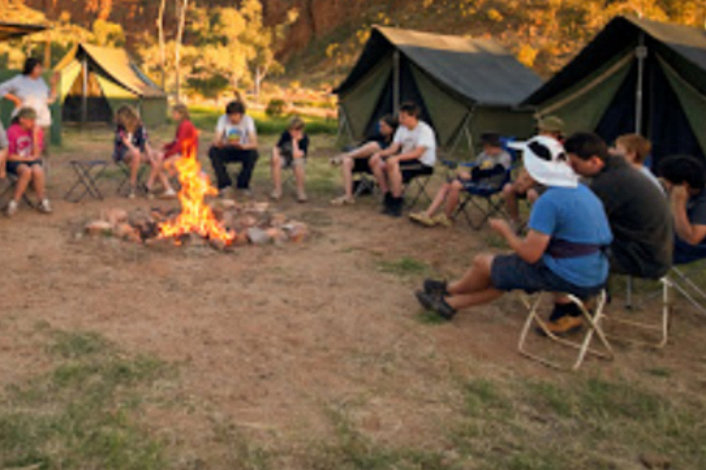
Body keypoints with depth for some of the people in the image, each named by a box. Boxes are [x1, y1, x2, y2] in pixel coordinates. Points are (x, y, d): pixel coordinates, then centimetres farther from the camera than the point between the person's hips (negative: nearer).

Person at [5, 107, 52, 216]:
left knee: (37, 171, -32)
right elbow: (9, 156, -6)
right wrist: (27, 158, -12)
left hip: (33, 161, 3)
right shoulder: (12, 131, -10)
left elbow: (36, 154, -6)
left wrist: (35, 135, -13)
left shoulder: (38, 131, 0)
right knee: (26, 171, -36)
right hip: (16, 161, -3)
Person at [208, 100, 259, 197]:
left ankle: (243, 184, -11)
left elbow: (254, 143, -27)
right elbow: (216, 141, -25)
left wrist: (243, 146, -48)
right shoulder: (223, 119, -16)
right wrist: (220, 143, -49)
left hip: (242, 151, -1)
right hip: (227, 151, 1)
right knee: (212, 151, -29)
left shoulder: (248, 120, -18)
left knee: (253, 154, -32)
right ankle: (224, 183, -13)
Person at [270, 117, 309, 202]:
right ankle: (277, 189, -20)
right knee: (276, 162, -32)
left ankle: (301, 191, -21)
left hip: (298, 158, -2)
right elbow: (276, 148, -9)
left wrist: (294, 141, -28)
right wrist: (275, 154, -31)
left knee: (298, 164, -38)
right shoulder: (286, 134, -13)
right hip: (284, 157, 2)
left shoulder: (304, 139, -22)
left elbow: (296, 155, -31)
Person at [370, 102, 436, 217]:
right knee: (375, 162, -13)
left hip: (423, 164, -8)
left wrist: (397, 157, -34)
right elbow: (393, 148, 7)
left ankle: (397, 202, -25)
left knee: (392, 164, -35)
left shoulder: (425, 130, -15)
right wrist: (379, 154, -13)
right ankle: (387, 196, -6)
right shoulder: (402, 128, 10)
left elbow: (418, 153, -25)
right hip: (405, 159, 8)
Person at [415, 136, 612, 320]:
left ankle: (449, 290, 38)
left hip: (567, 279, -9)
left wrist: (505, 230, -2)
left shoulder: (549, 201, -22)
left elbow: (530, 254, -21)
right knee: (504, 272, 24)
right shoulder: (582, 190, 7)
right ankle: (450, 303, 38)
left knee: (483, 262, 8)